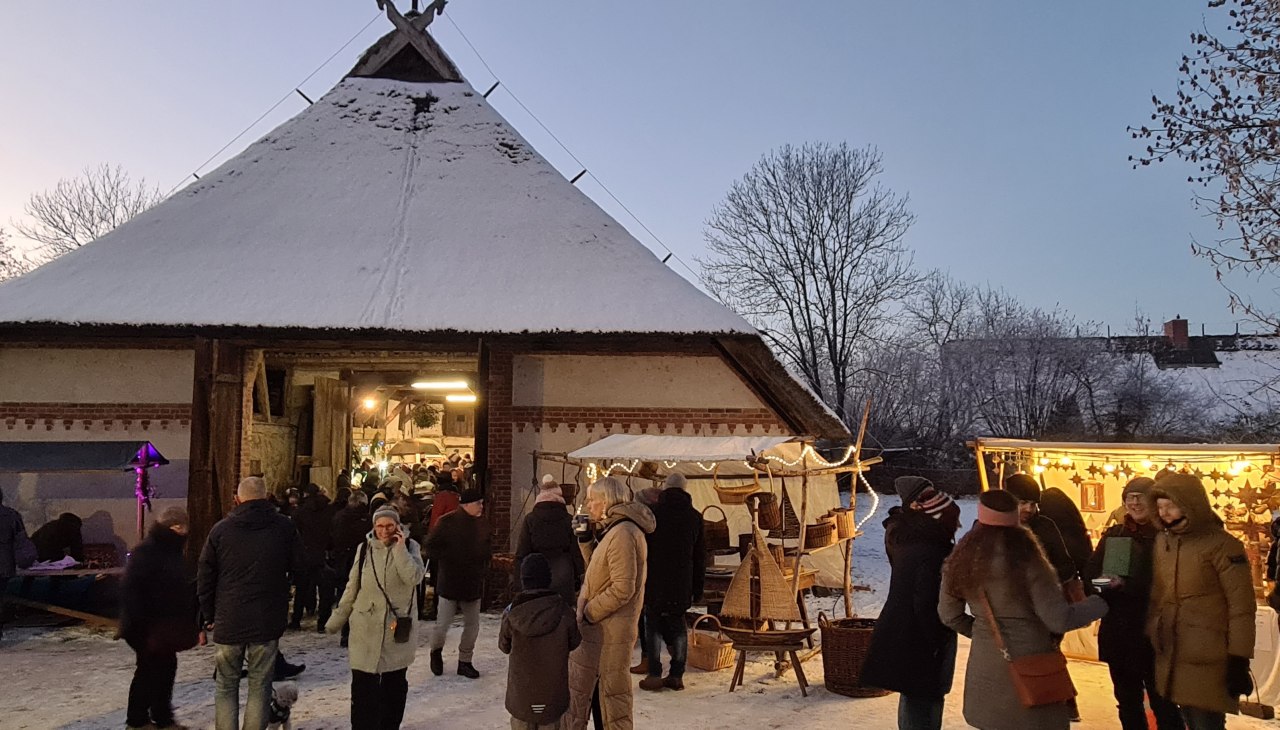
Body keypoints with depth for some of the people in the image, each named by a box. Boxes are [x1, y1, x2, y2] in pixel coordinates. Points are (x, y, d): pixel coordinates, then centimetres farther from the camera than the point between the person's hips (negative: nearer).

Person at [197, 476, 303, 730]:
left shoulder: (221, 529, -1)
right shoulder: (284, 527, -3)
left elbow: (204, 578, 3)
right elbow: (298, 567, 5)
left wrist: (209, 615, 13)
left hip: (228, 622, 1)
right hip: (267, 622, 0)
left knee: (226, 688, 13)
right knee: (259, 688, 7)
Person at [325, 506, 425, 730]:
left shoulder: (409, 547, -4)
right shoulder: (365, 548, 0)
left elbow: (414, 577, -22)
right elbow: (352, 588, 8)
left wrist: (400, 547, -21)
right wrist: (337, 620, 10)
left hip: (398, 625, 0)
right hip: (366, 627, 1)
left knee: (395, 684, 14)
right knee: (363, 685, -2)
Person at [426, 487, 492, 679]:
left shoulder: (482, 523, 3)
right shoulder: (448, 522, -12)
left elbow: (487, 549, 16)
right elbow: (431, 546, -7)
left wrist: (483, 567, 3)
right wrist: (445, 562, -11)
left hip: (474, 583, 5)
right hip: (450, 582, -5)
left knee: (472, 624, 8)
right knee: (444, 622, 3)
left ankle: (465, 661, 22)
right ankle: (436, 651, 31)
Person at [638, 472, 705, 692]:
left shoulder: (652, 512, -6)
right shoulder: (695, 517, 5)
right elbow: (700, 556, 9)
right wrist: (697, 589, 14)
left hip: (655, 583, -3)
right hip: (682, 585, 3)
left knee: (653, 626, 5)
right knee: (678, 627, 12)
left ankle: (654, 675, 2)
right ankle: (676, 675, 12)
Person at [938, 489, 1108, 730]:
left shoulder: (961, 560, -3)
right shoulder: (1026, 559, -17)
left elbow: (949, 614, 6)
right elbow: (1059, 619, -15)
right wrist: (1099, 602, 1)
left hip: (985, 666, 4)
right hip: (1029, 665, -4)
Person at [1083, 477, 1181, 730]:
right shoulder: (1113, 534, 9)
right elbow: (1090, 575, 3)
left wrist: (1126, 585, -24)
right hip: (1117, 631, 5)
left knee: (1162, 702, 1)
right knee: (1127, 701, 15)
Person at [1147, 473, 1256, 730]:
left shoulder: (1221, 545, -11)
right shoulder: (1160, 542, 7)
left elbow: (1241, 605, -11)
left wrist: (1239, 660, -13)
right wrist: (1149, 637, 11)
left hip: (1207, 660, -6)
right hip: (1170, 658, 6)